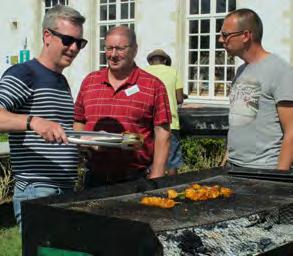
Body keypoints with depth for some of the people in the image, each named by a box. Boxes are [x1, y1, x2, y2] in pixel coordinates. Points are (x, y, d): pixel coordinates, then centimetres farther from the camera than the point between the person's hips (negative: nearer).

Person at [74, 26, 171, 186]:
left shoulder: (153, 86, -1)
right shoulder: (89, 82, 11)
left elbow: (162, 135, -4)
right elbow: (78, 123, 17)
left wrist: (155, 181, -10)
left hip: (135, 180, -3)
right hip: (94, 178, 4)